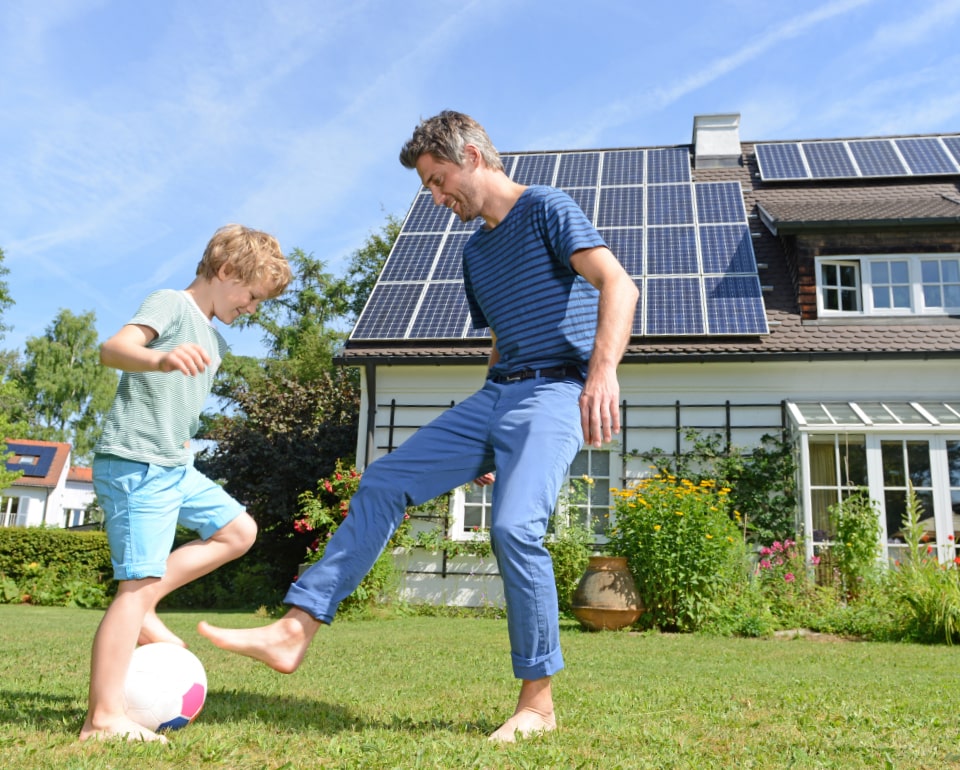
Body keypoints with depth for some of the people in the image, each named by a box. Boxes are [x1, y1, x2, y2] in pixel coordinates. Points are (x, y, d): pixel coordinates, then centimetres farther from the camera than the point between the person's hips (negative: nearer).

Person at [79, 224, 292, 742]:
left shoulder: (214, 341, 18)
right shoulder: (172, 304, -8)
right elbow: (113, 348, -26)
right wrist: (160, 359, -46)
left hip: (175, 467, 9)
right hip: (134, 465, -9)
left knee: (238, 531, 10)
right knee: (138, 582, -12)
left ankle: (141, 609, 7)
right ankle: (104, 719, -8)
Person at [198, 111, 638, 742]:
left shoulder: (546, 208, -3)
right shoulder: (475, 251, 21)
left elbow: (618, 284, -17)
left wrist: (603, 370, -33)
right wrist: (485, 446, 24)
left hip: (554, 393, -8)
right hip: (493, 395, 8)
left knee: (515, 528, -26)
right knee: (383, 484, -2)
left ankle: (539, 702, -9)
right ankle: (294, 631, 0)